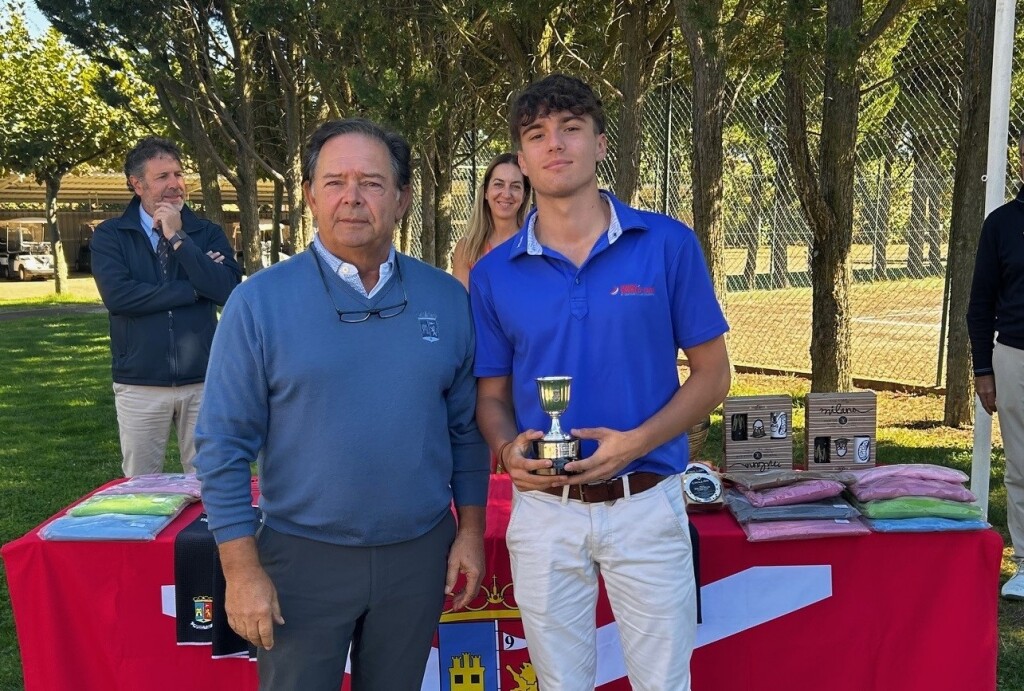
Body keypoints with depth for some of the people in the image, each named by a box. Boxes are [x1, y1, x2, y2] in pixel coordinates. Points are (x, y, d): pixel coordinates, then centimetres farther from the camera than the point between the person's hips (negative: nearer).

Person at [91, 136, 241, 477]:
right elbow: (116, 295, -16)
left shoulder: (208, 233, 4)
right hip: (139, 387, 0)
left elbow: (229, 290, -12)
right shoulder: (110, 235, 2)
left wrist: (178, 238, -13)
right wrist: (196, 289, -13)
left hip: (203, 382, 1)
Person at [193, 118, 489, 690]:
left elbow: (466, 427, 7)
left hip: (419, 554, 3)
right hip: (304, 557, -2)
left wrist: (471, 530, 5)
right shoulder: (260, 301, -9)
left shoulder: (448, 299, -1)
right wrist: (242, 569, -10)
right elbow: (224, 445, -8)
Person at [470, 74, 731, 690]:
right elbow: (492, 393, 8)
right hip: (543, 510, 2)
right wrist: (510, 449, -14)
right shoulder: (494, 273, 1)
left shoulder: (668, 245, -5)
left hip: (647, 504, -1)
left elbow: (712, 374, -1)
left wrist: (636, 442, -17)